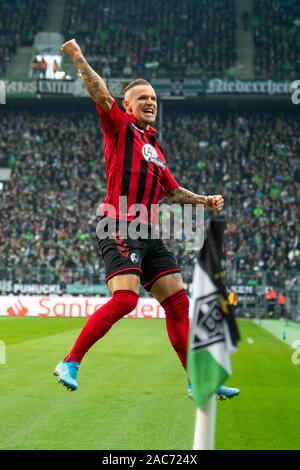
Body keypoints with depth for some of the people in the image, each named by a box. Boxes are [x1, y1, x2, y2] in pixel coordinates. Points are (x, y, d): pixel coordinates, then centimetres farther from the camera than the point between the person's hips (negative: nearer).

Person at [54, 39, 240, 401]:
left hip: (148, 234, 8)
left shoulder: (155, 148, 24)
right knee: (125, 299, -24)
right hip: (119, 229, -8)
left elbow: (172, 191, 33)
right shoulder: (121, 127, 3)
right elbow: (100, 93, -12)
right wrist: (77, 58, -21)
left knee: (178, 301, 4)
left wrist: (204, 201, 20)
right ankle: (70, 363, -13)